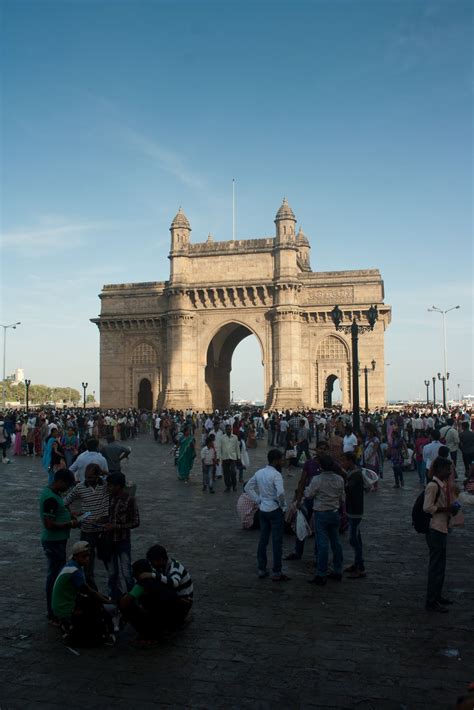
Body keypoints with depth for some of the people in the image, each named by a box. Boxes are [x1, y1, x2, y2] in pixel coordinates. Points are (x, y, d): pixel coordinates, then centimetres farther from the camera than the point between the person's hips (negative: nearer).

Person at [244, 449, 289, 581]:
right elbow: (280, 493, -30)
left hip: (263, 510, 7)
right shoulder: (276, 474, -18)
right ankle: (276, 573, 7)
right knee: (277, 542, 2)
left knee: (263, 540, 13)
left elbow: (248, 488, 11)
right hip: (275, 510, -7)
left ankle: (261, 569, 21)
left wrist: (258, 500, 10)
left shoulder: (259, 472, 5)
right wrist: (283, 504, -13)